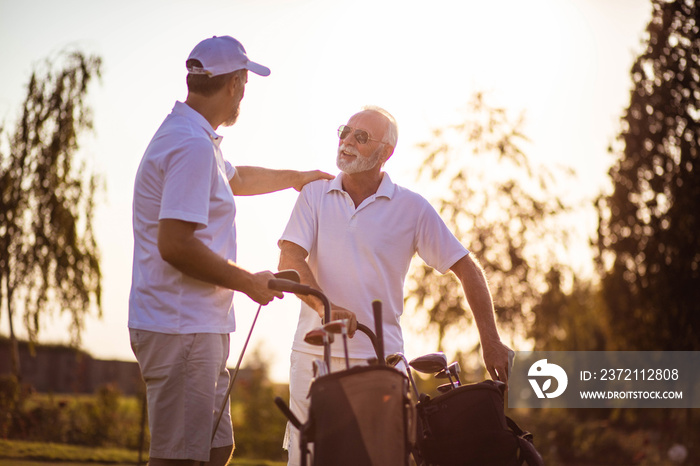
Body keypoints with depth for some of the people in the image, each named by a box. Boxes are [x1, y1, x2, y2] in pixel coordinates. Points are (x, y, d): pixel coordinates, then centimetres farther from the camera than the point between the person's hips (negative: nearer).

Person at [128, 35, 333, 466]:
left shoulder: (193, 139, 17)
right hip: (182, 329, -11)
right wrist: (250, 282, -14)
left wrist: (297, 177, 51)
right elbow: (175, 245, -24)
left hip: (200, 329, 11)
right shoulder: (192, 146, -17)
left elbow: (236, 179, 40)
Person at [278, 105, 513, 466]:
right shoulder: (315, 194, 7)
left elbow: (467, 269, 5)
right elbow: (289, 259, -4)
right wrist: (325, 305, -24)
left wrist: (491, 342, -1)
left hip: (380, 356, -1)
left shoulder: (411, 208, 3)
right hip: (313, 352, 1)